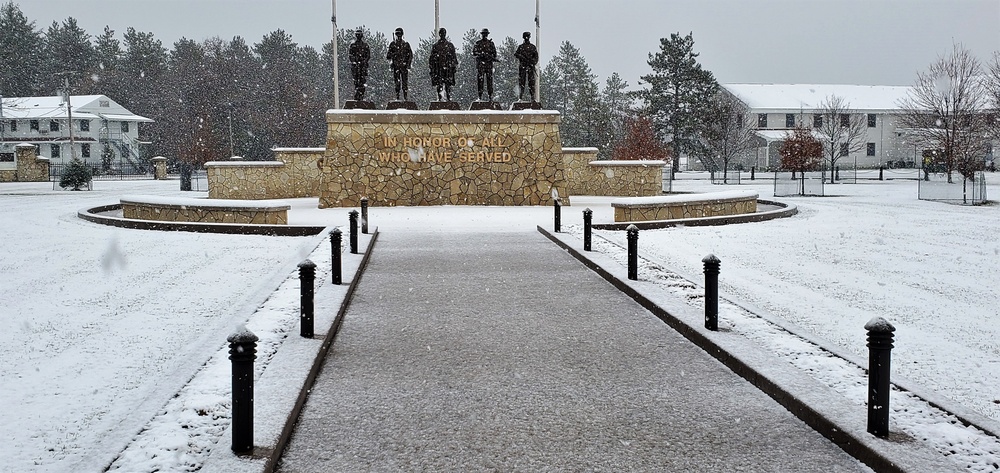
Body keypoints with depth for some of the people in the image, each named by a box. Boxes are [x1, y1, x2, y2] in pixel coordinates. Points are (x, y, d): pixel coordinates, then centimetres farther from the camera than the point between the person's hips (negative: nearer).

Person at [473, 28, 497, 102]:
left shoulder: (490, 43, 12)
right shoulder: (478, 43, 7)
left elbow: (494, 52, 13)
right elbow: (474, 52, -3)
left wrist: (493, 58, -6)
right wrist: (483, 54, -16)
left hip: (489, 63, 1)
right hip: (480, 63, -1)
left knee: (489, 79, -2)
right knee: (480, 80, -5)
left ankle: (490, 96, -1)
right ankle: (480, 96, -2)